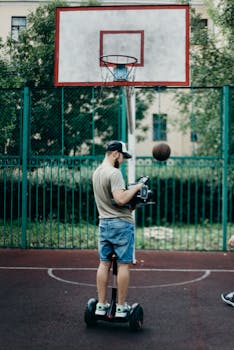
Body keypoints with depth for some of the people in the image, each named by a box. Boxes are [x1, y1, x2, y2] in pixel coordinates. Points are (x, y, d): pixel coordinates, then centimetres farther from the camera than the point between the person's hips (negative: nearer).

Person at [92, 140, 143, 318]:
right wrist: (135, 187, -11)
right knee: (124, 264, 0)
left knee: (104, 263, 10)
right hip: (121, 223, -8)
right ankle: (121, 307, 4)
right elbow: (120, 199, -26)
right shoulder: (114, 173, -16)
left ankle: (101, 305, 15)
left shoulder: (96, 172, 13)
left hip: (104, 223, 8)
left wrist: (130, 191, 14)